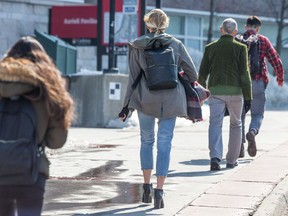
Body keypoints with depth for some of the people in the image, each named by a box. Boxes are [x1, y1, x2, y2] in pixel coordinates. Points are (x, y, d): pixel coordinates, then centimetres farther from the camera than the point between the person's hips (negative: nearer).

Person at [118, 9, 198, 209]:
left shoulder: (137, 47, 0)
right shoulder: (176, 45, 1)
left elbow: (133, 77, 1)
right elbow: (193, 74, 4)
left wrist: (127, 105, 6)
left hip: (145, 100, 1)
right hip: (171, 100, 0)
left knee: (147, 140, 17)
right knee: (164, 143, 2)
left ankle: (147, 186, 19)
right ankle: (159, 189, -7)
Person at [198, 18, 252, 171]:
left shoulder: (210, 48, 7)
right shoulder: (240, 48, 1)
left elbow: (203, 73, 9)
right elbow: (244, 73, -4)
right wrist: (248, 96, 0)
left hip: (215, 90, 1)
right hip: (235, 90, -1)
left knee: (215, 124, -3)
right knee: (235, 124, 14)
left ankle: (215, 157, -23)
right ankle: (231, 160, 18)